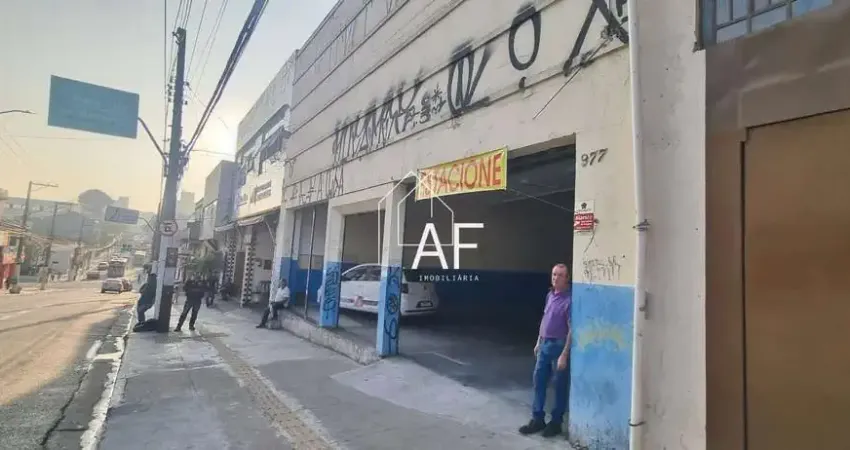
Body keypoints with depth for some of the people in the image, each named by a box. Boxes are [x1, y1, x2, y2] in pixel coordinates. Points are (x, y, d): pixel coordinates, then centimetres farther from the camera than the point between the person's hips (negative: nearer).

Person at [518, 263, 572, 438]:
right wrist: (538, 342, 18)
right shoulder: (550, 295, 8)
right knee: (539, 381, 12)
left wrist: (564, 354, -20)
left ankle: (556, 422, 21)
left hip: (559, 346, -8)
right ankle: (537, 419, 23)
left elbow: (571, 329, -18)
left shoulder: (569, 299, -17)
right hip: (545, 344, 8)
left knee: (559, 386, 7)